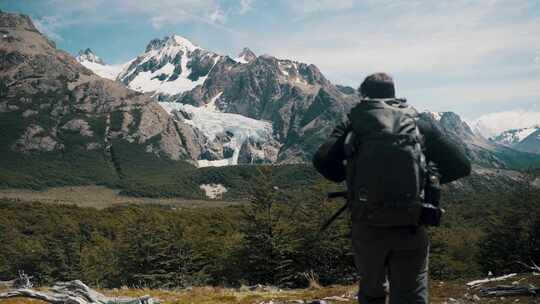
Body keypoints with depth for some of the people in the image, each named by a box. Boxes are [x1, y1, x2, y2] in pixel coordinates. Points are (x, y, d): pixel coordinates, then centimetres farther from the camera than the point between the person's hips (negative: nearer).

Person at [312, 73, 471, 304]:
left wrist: (347, 177, 10)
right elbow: (461, 166, 7)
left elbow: (322, 160, -8)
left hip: (367, 226, 0)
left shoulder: (353, 124, 6)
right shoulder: (421, 124, 10)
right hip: (411, 230, 0)